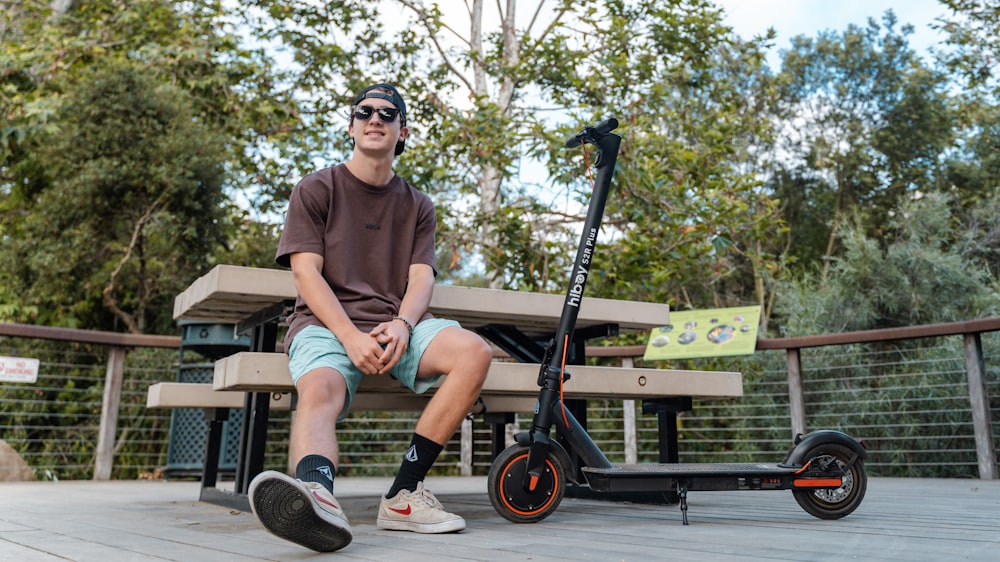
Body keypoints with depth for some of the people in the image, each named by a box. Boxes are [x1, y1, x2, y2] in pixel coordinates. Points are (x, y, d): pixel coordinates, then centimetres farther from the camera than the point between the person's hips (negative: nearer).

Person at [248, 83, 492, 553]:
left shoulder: (417, 206, 19)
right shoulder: (316, 190, 10)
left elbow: (421, 278, 7)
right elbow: (306, 273, -2)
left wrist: (401, 325, -18)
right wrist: (351, 336, -19)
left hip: (397, 326, 3)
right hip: (327, 323, -2)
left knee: (474, 351, -26)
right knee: (319, 390, -35)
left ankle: (404, 495, -27)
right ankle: (317, 497, -65)